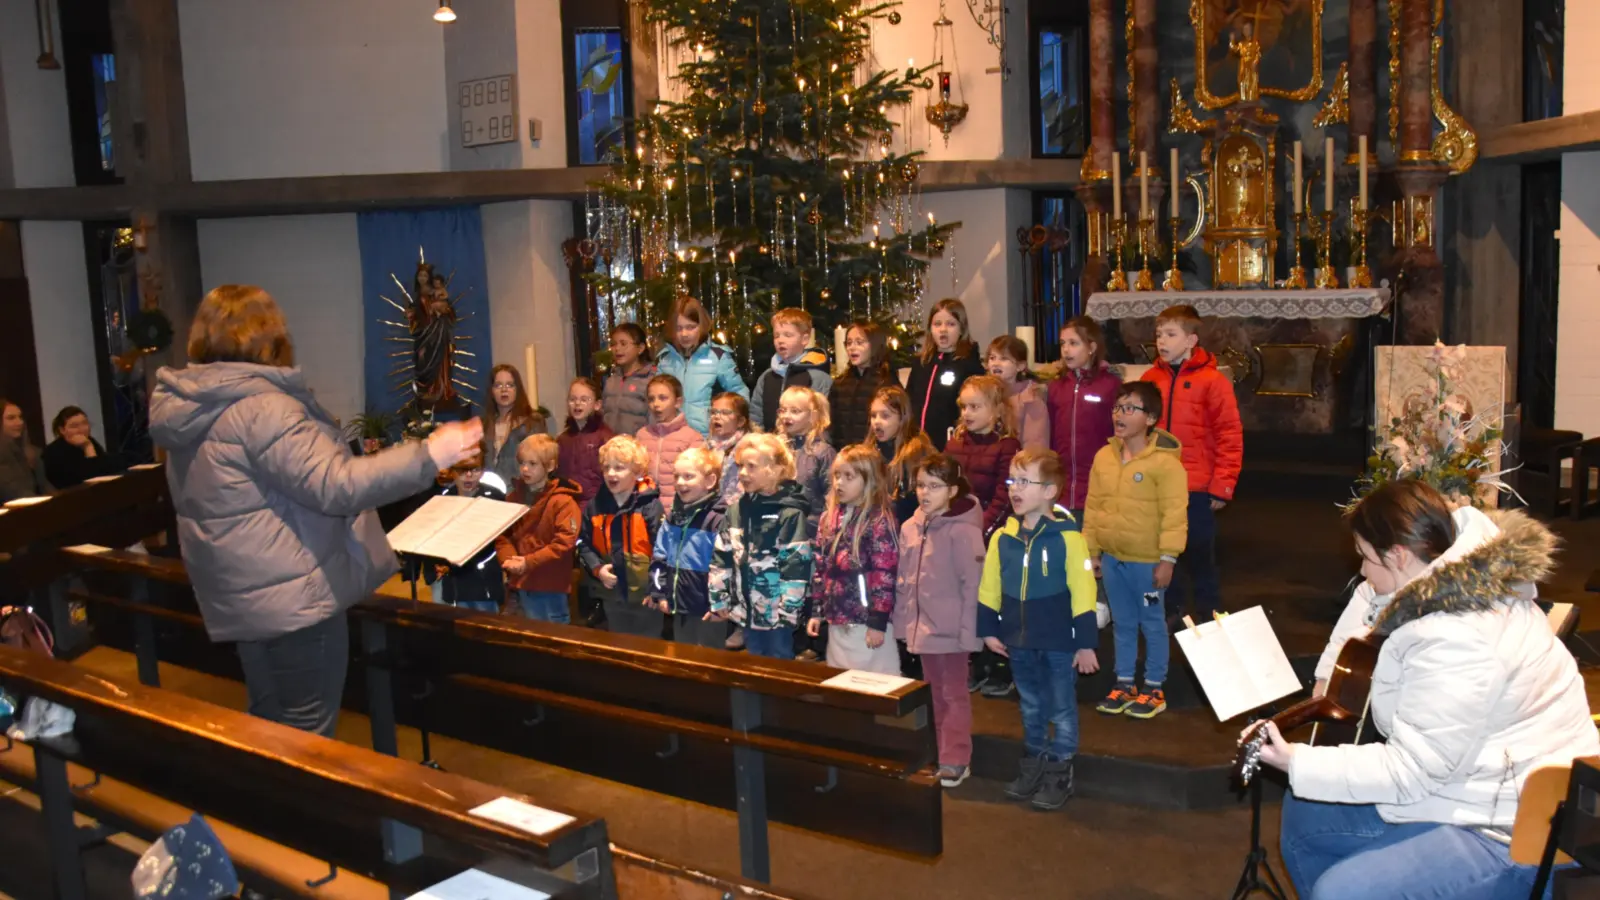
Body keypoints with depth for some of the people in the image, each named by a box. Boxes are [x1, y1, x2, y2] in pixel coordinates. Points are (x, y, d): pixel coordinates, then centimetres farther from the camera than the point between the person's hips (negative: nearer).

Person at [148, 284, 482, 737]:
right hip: (293, 599, -10)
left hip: (244, 598, 10)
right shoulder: (260, 406, -20)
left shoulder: (190, 406, 10)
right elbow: (335, 487, -26)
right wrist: (428, 456, -23)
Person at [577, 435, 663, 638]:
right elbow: (583, 543, 6)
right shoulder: (595, 506, 1)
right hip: (612, 594, 5)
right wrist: (597, 568, -9)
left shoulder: (650, 505, -16)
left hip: (645, 594, -5)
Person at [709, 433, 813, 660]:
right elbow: (721, 557, 8)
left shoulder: (790, 514, -14)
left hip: (777, 612, -6)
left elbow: (796, 565, -17)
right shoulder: (736, 509, 5)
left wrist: (788, 609, -18)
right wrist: (719, 598, 6)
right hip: (747, 609, 6)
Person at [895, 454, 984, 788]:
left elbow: (973, 584, -16)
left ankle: (956, 760, 14)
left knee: (954, 694, 5)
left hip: (950, 628, -6)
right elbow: (903, 581, 10)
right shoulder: (910, 528, 4)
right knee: (936, 693, 17)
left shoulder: (963, 531, -16)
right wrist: (903, 621, 8)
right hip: (922, 626, 7)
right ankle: (946, 754, 29)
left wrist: (967, 630, -16)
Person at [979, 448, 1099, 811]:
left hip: (1059, 643, -5)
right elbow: (989, 590, 8)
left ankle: (1059, 773, 23)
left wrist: (1086, 643, -12)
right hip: (1019, 642, 5)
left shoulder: (1067, 538, -16)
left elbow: (1083, 594, -14)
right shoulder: (1002, 537, -1)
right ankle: (1033, 765, 34)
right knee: (1031, 708, 20)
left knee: (1062, 709, 10)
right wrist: (989, 630, 7)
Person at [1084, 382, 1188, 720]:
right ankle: (1124, 683, 28)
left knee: (1152, 623, 7)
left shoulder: (1165, 461, -15)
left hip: (1147, 560, -5)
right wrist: (1091, 550, 10)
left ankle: (1154, 688, 20)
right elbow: (1093, 506, 9)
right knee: (1122, 623, 16)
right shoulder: (1104, 456, 4)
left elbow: (1174, 513, -16)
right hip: (1112, 557, 6)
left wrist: (1168, 558, -18)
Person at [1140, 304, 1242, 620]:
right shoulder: (1150, 378, 5)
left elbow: (1230, 436, -8)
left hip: (1196, 490, -4)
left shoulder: (1212, 380, -7)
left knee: (1199, 558, 8)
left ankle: (1208, 620, 21)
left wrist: (1222, 486, -11)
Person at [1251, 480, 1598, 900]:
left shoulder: (1453, 642, -30)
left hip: (1516, 832, -11)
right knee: (1302, 814, 14)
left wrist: (1298, 764, -22)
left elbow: (1410, 769, -27)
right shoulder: (1467, 579, -1)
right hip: (1471, 786, 11)